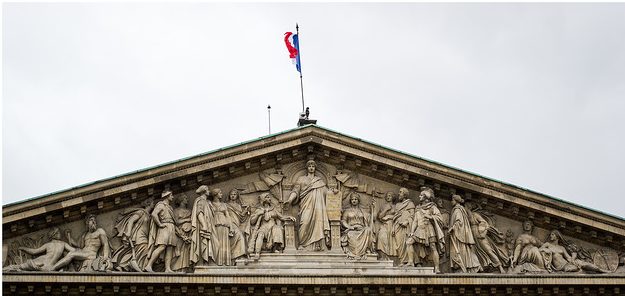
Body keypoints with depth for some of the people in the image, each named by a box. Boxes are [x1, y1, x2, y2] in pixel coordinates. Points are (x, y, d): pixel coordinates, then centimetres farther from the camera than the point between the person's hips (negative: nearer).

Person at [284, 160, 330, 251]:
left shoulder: (319, 181, 22)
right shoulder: (301, 179, 15)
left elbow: (326, 191, 18)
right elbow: (295, 191, 6)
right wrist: (290, 199, -11)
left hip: (317, 205, 2)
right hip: (306, 205, -2)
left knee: (318, 222, -11)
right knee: (306, 222, -17)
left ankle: (317, 245, -14)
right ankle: (304, 245, -15)